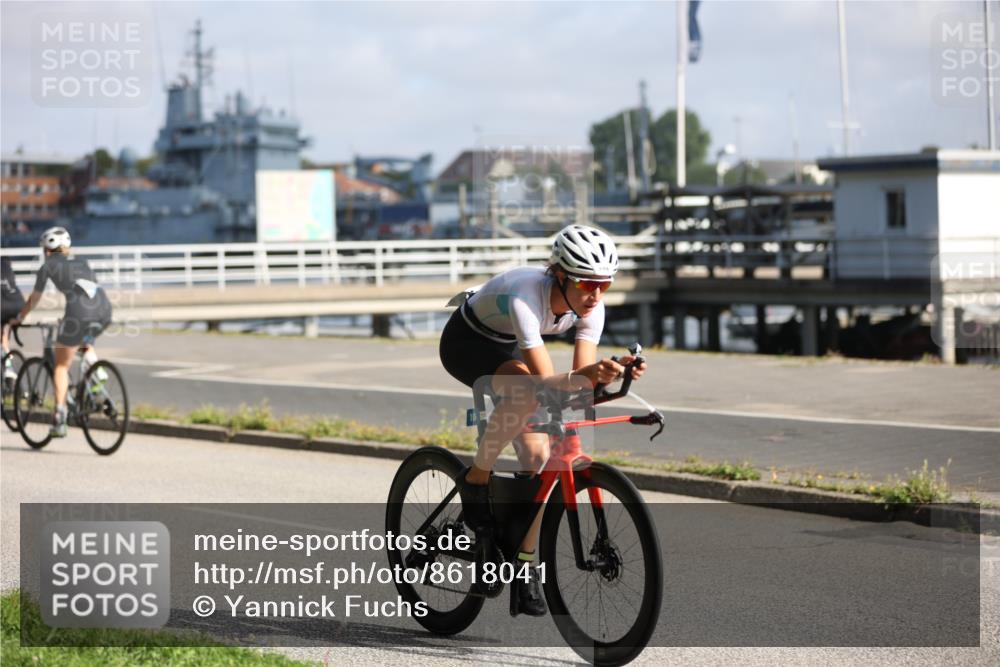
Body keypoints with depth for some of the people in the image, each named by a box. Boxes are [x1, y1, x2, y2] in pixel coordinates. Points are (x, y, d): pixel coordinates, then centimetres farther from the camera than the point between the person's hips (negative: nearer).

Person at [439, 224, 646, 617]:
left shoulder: (590, 307, -21)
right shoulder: (526, 295, -39)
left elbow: (581, 377, -23)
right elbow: (546, 382, -43)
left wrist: (610, 371, -43)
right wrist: (585, 374, -60)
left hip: (506, 348, 6)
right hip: (466, 343, -6)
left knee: (538, 456, -7)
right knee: (526, 392, -37)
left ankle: (525, 565, 3)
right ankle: (476, 480, -17)